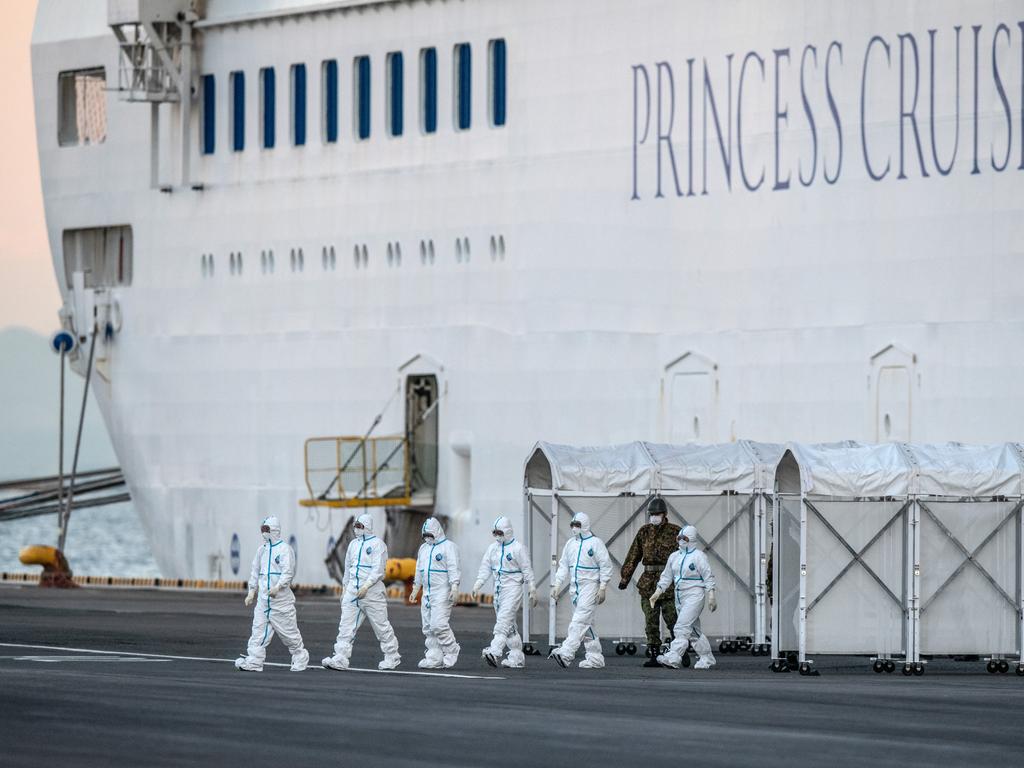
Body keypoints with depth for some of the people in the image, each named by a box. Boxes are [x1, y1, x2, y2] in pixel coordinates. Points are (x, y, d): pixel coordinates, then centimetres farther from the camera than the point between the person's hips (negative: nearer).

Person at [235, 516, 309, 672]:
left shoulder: (284, 549, -7)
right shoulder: (261, 550, 15)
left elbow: (288, 572, -16)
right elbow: (255, 571, 22)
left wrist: (278, 587, -29)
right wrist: (252, 592, 16)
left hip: (281, 598, -6)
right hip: (263, 598, 6)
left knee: (288, 630, 1)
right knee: (258, 630, -3)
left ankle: (300, 658, 18)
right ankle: (253, 662, -7)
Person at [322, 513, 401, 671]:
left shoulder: (377, 544, -7)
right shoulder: (353, 544, 15)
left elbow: (378, 569, -15)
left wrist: (366, 586, -23)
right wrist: (344, 587, 22)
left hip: (372, 591, -6)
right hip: (352, 591, 6)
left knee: (381, 626, 2)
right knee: (346, 625, -4)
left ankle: (392, 657, 16)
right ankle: (340, 659, -10)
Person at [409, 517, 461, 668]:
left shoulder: (448, 546, -6)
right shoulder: (423, 548, 18)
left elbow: (453, 569, -14)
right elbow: (419, 572, 25)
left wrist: (454, 588, -23)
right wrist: (414, 591, 24)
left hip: (442, 593, -8)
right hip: (427, 592, 8)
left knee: (439, 624, -16)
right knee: (428, 627, 4)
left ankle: (451, 654, -2)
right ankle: (434, 658, 7)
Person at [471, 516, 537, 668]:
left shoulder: (518, 548, -7)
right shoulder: (493, 548, 12)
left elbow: (527, 571, -4)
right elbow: (485, 568, 11)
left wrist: (532, 592, -4)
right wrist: (477, 586, 0)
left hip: (513, 588, -7)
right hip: (498, 589, 7)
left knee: (503, 621, -19)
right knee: (510, 626, 9)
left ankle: (494, 652, -30)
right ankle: (517, 658, 14)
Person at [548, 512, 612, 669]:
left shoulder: (595, 543, -6)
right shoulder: (570, 544, 14)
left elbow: (606, 566, -7)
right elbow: (563, 566, 17)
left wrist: (602, 588, -12)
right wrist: (557, 585, 8)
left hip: (590, 586, -7)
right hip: (575, 588, 7)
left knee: (579, 621, -17)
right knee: (586, 623, 9)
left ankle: (566, 653, -28)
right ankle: (596, 658, 14)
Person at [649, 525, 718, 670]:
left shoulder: (699, 557, -6)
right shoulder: (674, 557, 13)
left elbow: (708, 577, -7)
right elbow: (666, 576, 17)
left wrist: (712, 596, -13)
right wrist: (658, 592, 8)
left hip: (694, 596, -8)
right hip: (680, 597, 8)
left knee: (682, 627, -18)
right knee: (694, 631, 11)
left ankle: (673, 658, -26)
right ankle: (707, 658, 21)